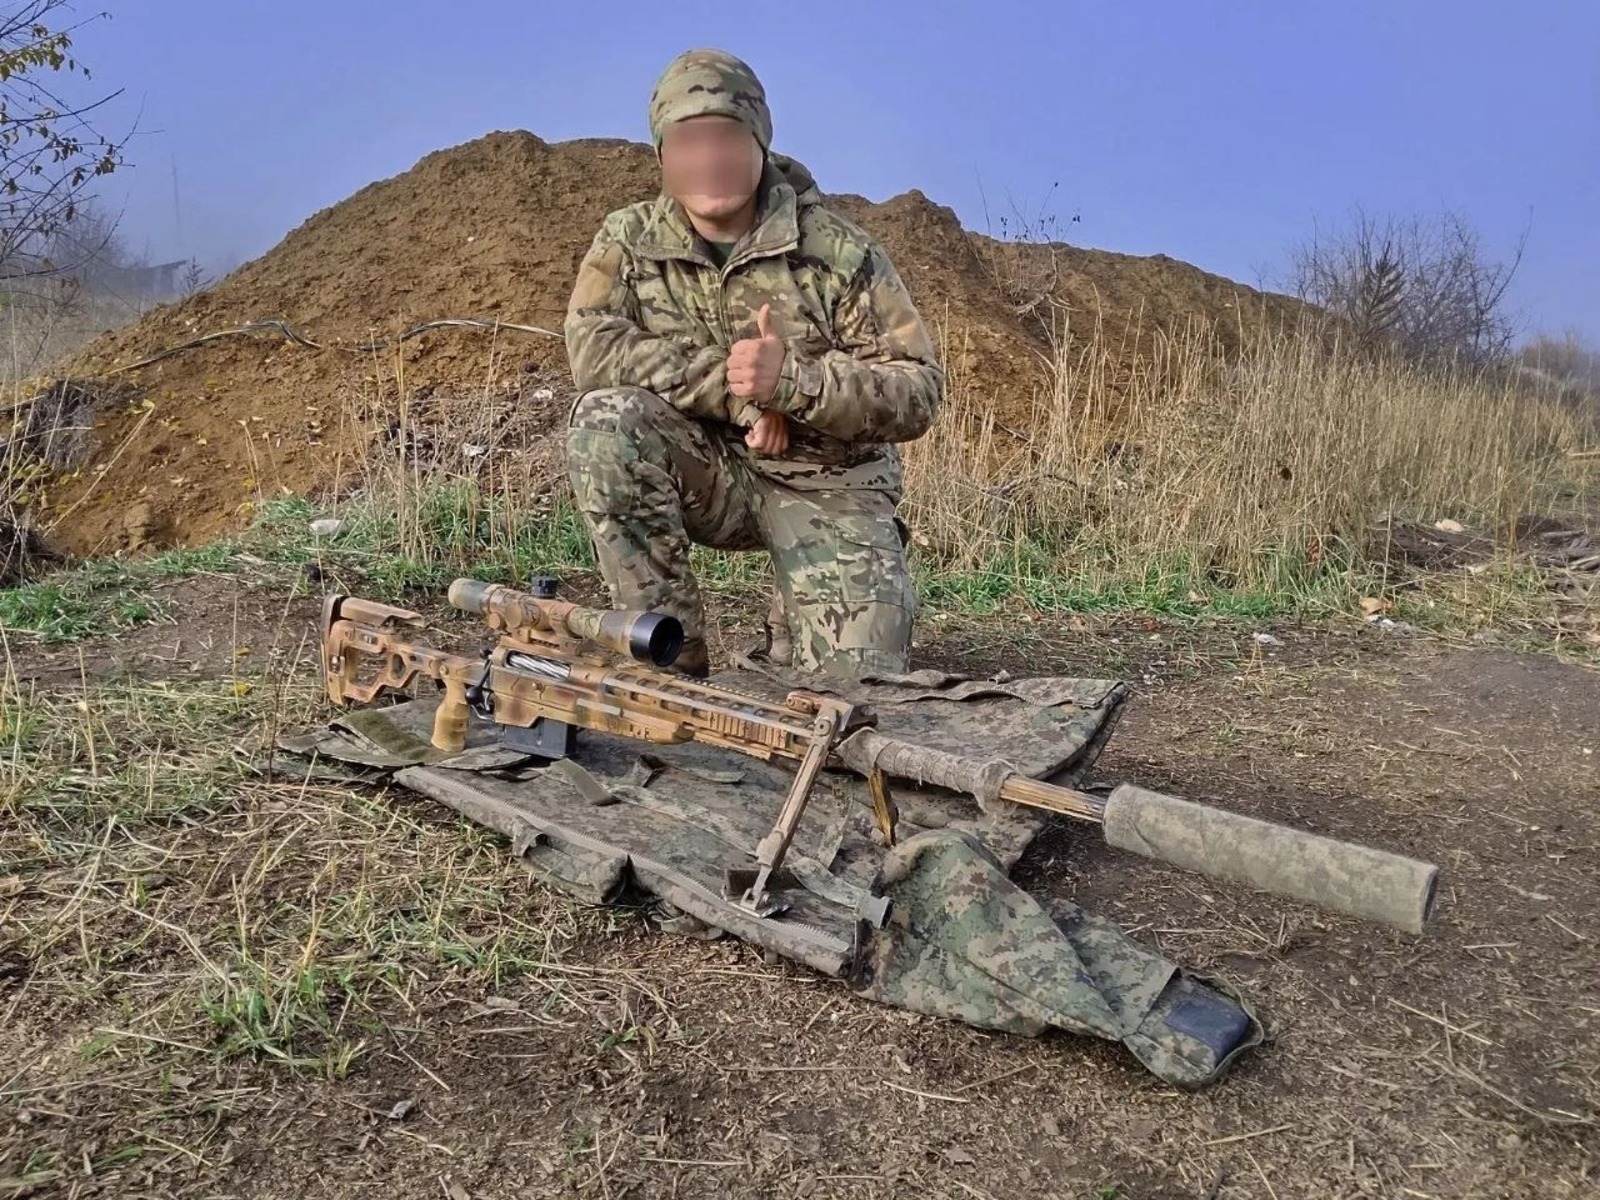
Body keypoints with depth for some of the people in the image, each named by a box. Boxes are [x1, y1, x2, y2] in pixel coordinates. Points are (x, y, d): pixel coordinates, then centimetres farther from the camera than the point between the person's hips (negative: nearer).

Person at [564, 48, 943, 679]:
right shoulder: (629, 240, -3)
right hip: (706, 472, 2)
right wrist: (734, 388, -25)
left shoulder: (839, 251, -10)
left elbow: (919, 391, -12)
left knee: (858, 680, -14)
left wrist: (788, 378, -28)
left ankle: (822, 601, 25)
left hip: (825, 484, -1)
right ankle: (671, 652, -16)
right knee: (605, 420, -29)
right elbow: (591, 347, -19)